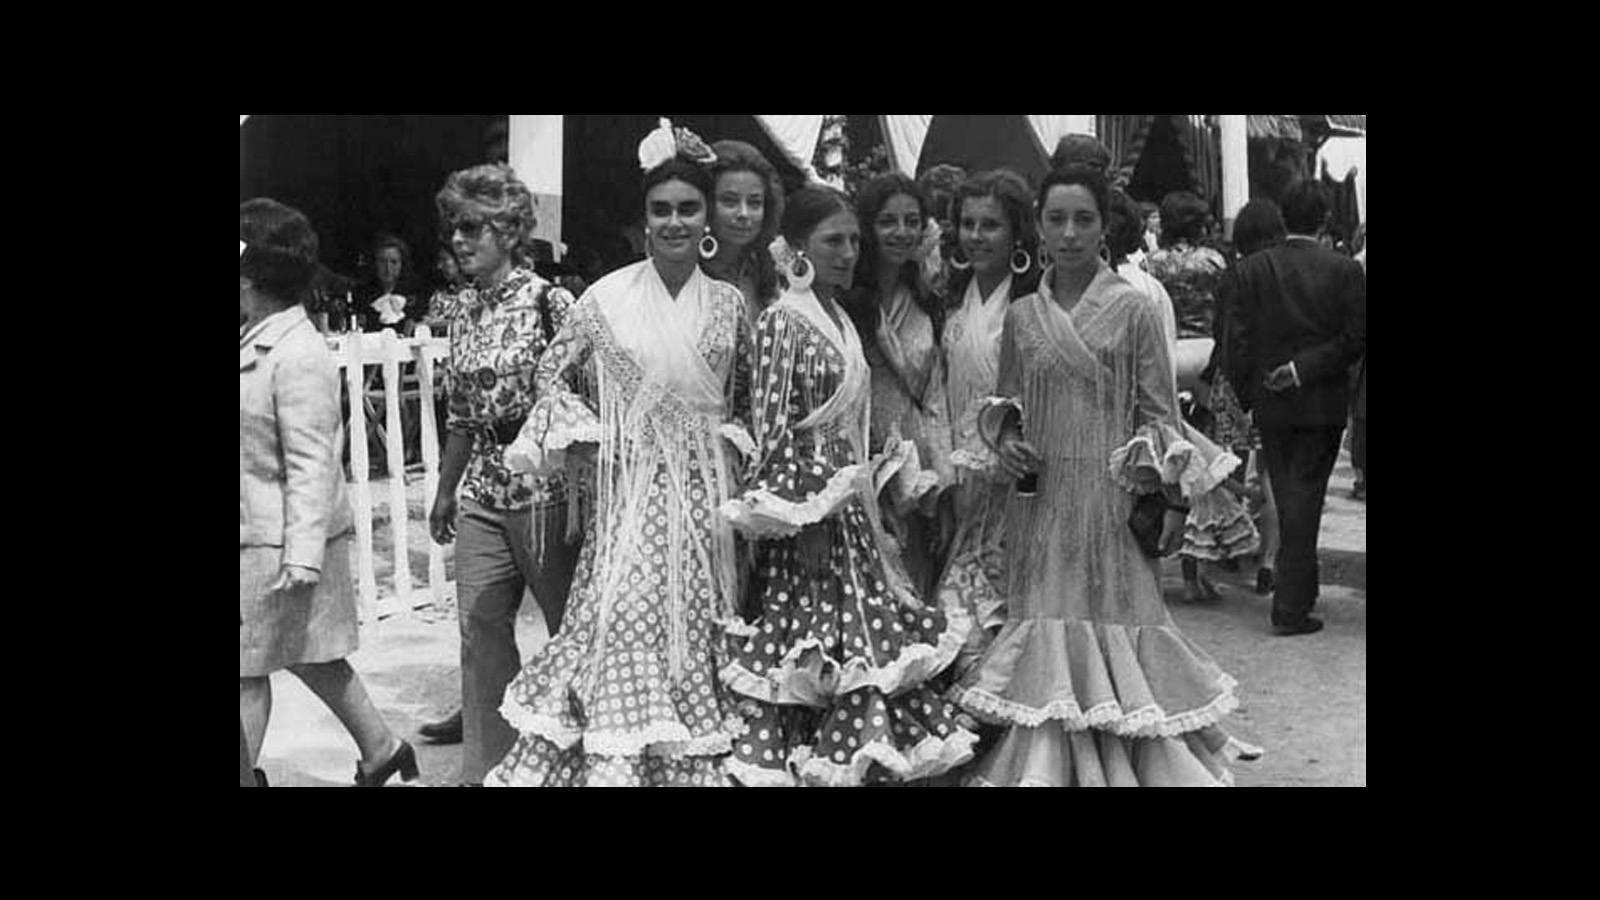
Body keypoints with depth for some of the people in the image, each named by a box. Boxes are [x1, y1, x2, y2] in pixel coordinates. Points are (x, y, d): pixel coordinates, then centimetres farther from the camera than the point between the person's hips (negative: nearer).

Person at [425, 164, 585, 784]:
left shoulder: (549, 303, -10)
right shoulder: (464, 310, 10)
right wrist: (445, 491, 20)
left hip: (544, 489, -6)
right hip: (482, 492, 6)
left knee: (572, 624, 6)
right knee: (480, 629, 7)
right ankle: (485, 765, 20)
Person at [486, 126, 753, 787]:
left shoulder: (728, 303, 4)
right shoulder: (608, 297, -3)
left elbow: (743, 391, 17)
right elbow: (552, 373, 8)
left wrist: (729, 437, 2)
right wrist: (584, 435, -3)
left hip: (703, 489, 3)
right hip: (632, 485, -2)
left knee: (692, 626, 8)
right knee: (624, 620, -7)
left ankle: (691, 759, 21)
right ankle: (615, 760, 5)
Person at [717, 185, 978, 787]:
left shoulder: (840, 321, 14)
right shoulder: (782, 322, -10)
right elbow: (773, 429, -15)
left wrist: (864, 500, 15)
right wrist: (804, 516, -19)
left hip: (848, 505, 8)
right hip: (807, 513, -8)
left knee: (855, 637, 11)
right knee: (815, 645, -3)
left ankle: (853, 754, 20)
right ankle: (806, 760, 9)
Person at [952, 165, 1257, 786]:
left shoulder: (1133, 310, -2)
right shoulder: (1021, 316, 7)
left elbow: (1159, 412, -1)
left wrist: (1174, 500, -8)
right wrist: (1005, 440, -5)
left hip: (1113, 499, -3)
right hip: (1042, 502, 3)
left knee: (1116, 619, 0)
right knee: (1047, 629, 5)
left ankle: (1127, 759, 16)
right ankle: (1050, 763, 19)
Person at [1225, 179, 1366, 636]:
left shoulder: (1253, 268, -4)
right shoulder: (1346, 270, -6)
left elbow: (1238, 339, -4)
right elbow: (1354, 338, -11)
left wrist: (1245, 396, 3)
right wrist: (1308, 368, -7)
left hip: (1271, 404, 2)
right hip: (1323, 404, -2)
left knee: (1288, 499, 16)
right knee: (1305, 498, 2)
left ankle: (1301, 591, 29)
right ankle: (1291, 605, 1)